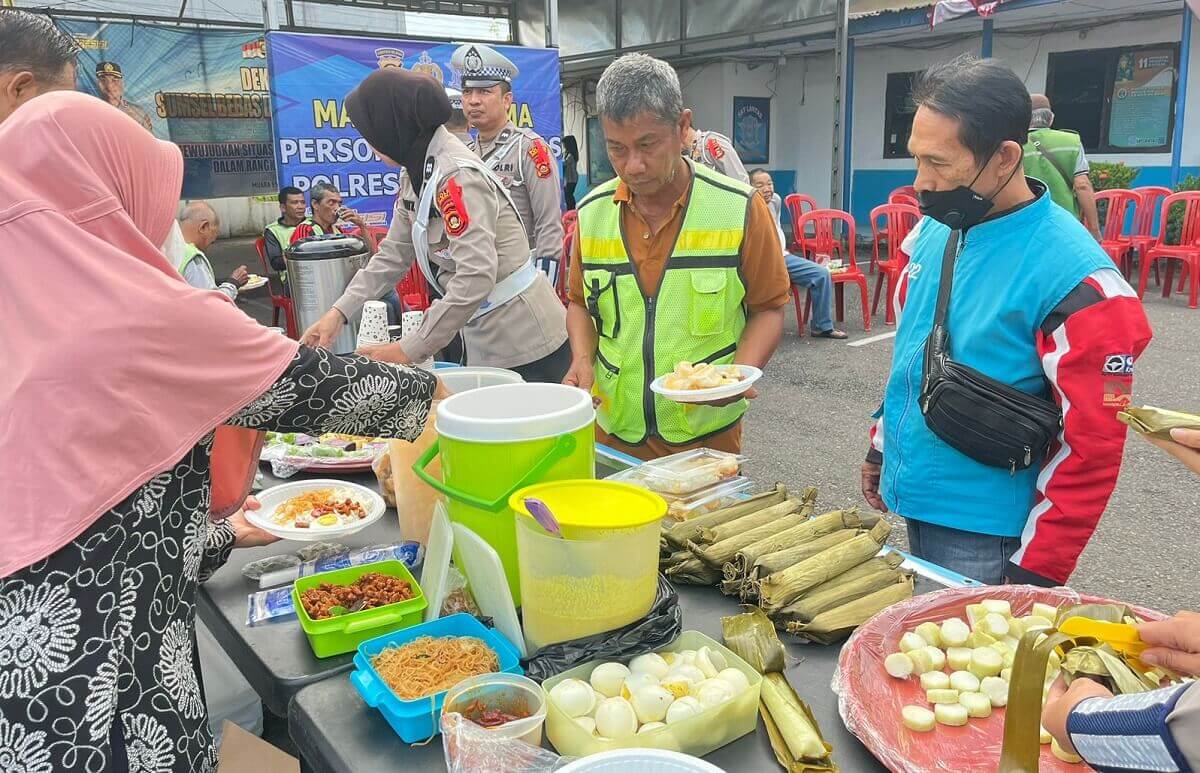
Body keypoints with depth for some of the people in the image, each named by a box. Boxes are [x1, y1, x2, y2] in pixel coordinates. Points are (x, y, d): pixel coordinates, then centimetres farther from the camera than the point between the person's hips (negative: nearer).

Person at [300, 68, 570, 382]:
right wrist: (339, 311, 1)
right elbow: (392, 255, 12)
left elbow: (476, 276, -28)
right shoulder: (416, 174, 7)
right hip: (486, 343, 8)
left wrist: (410, 349, -24)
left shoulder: (456, 175, -20)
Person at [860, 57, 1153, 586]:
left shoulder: (1076, 279, -21)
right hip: (909, 500, 7)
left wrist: (1037, 569, -16)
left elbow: (1093, 443, -17)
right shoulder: (935, 230, 1)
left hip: (980, 533, -7)